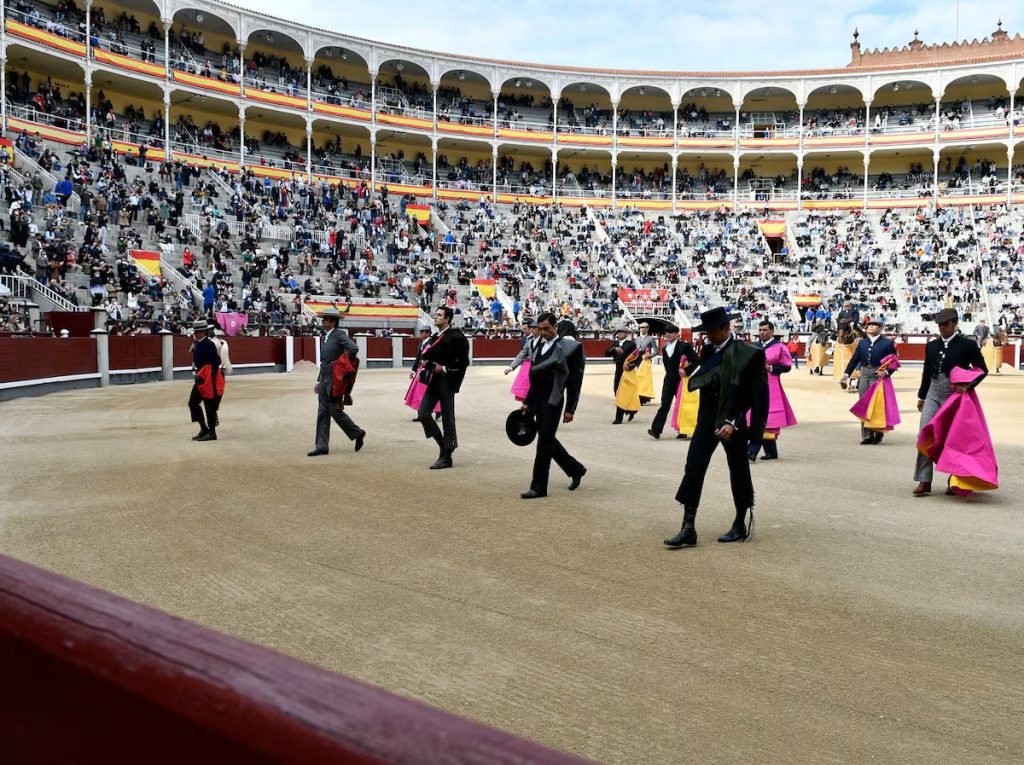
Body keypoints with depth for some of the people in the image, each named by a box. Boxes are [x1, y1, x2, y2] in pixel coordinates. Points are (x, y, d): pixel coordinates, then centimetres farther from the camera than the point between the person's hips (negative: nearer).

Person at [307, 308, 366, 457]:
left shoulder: (340, 334, -11)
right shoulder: (325, 336, 15)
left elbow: (354, 349, -26)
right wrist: (319, 381, 18)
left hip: (334, 379, -8)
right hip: (324, 379, 8)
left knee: (335, 411, -4)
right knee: (322, 412, 6)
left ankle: (358, 433, 15)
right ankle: (322, 446, 8)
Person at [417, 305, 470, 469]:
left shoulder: (456, 337, -11)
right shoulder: (436, 337, 15)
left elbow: (463, 362, -15)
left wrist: (444, 369, -16)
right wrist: (427, 364, 3)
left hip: (446, 383, -8)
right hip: (434, 381, 8)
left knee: (447, 418, -1)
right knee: (423, 413, 3)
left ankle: (446, 456, 6)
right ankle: (444, 445, 18)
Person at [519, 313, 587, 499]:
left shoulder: (569, 347, -10)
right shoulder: (539, 344, 11)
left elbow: (575, 381, -10)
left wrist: (570, 409, -12)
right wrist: (528, 401, 15)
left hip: (553, 402, -7)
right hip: (538, 401, 7)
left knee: (544, 442, -5)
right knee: (547, 440, 15)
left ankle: (538, 487, 4)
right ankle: (576, 470, 34)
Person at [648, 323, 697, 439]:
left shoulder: (684, 346, -7)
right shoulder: (665, 348, 12)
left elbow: (695, 360, -10)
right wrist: (670, 373, 10)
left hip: (681, 380, -5)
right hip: (669, 381, 5)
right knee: (664, 405, -3)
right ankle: (656, 430, -11)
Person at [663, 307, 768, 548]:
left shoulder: (747, 353, -11)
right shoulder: (708, 351, 8)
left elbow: (749, 393, -16)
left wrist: (732, 422, -21)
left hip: (732, 421, -5)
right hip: (707, 418, 5)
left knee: (738, 472, 8)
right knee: (693, 468, -4)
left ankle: (740, 526, 25)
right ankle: (688, 528, -3)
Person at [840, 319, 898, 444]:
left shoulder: (887, 343, -1)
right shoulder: (862, 342, 12)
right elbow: (854, 359, 12)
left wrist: (886, 372, -20)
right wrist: (846, 374, 3)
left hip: (878, 376, -4)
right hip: (864, 376, 5)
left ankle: (878, 433, 14)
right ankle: (867, 436, 11)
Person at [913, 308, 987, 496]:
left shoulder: (967, 345, -3)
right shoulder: (932, 346, 10)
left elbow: (982, 369, 0)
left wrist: (968, 385, -15)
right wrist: (922, 396, 19)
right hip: (933, 395, 4)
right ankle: (924, 482, -6)